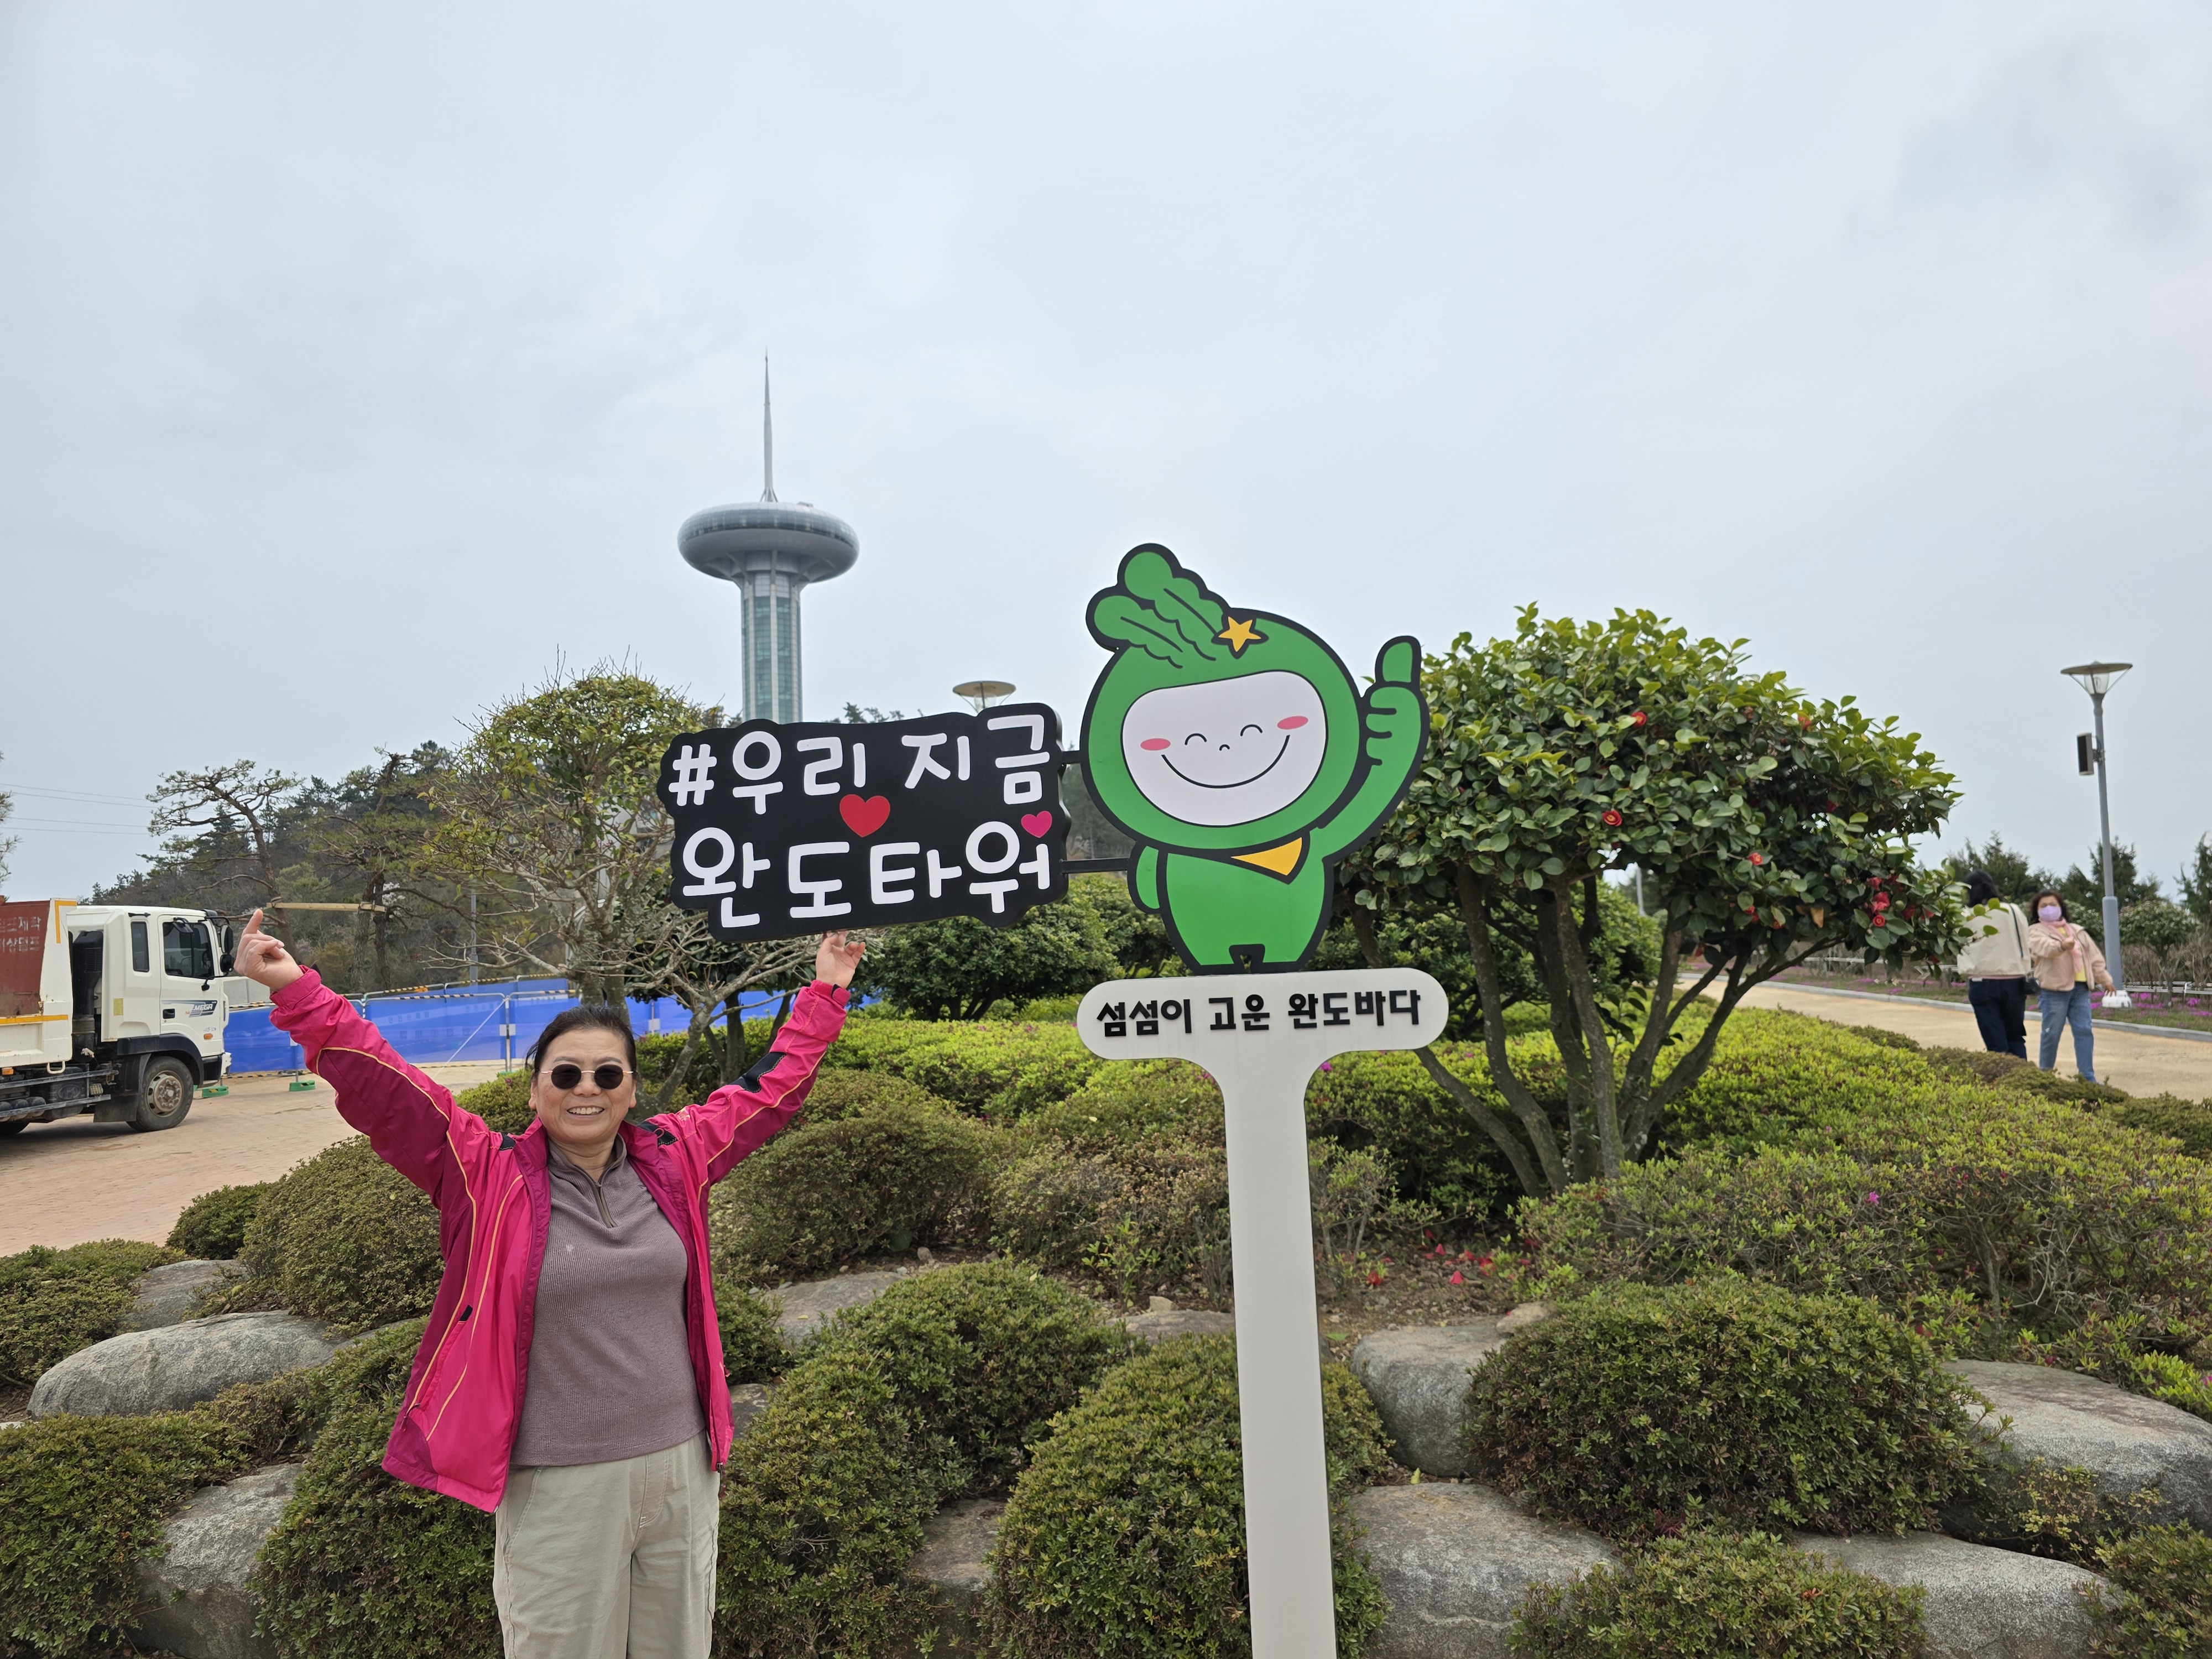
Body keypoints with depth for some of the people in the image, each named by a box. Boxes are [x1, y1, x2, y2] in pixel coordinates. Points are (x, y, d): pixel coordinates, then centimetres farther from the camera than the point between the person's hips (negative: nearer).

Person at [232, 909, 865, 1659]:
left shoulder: (673, 1160, 2)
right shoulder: (490, 1178, -6)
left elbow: (768, 1088, 12)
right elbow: (382, 1088, -13)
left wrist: (823, 995, 17)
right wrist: (295, 991, -21)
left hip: (681, 1470, 3)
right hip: (557, 1491, -3)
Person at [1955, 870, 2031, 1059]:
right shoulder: (2013, 911, 3)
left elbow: (1964, 952, 2)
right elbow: (2025, 948, 7)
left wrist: (1968, 979, 9)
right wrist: (2024, 977, 14)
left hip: (1983, 982, -2)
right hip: (2013, 980, 2)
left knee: (1996, 1043, 2)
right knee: (2016, 1038, 11)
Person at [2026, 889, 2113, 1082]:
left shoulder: (2077, 931, 18)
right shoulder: (2037, 932, 0)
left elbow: (2094, 956, 21)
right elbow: (2046, 947, -23)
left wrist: (2105, 979, 18)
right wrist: (2062, 945, -45)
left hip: (2080, 989, 5)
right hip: (2053, 990, -5)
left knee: (2084, 1031, 0)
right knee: (2051, 1034, -2)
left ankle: (2088, 1077, 3)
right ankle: (2045, 1074, 11)